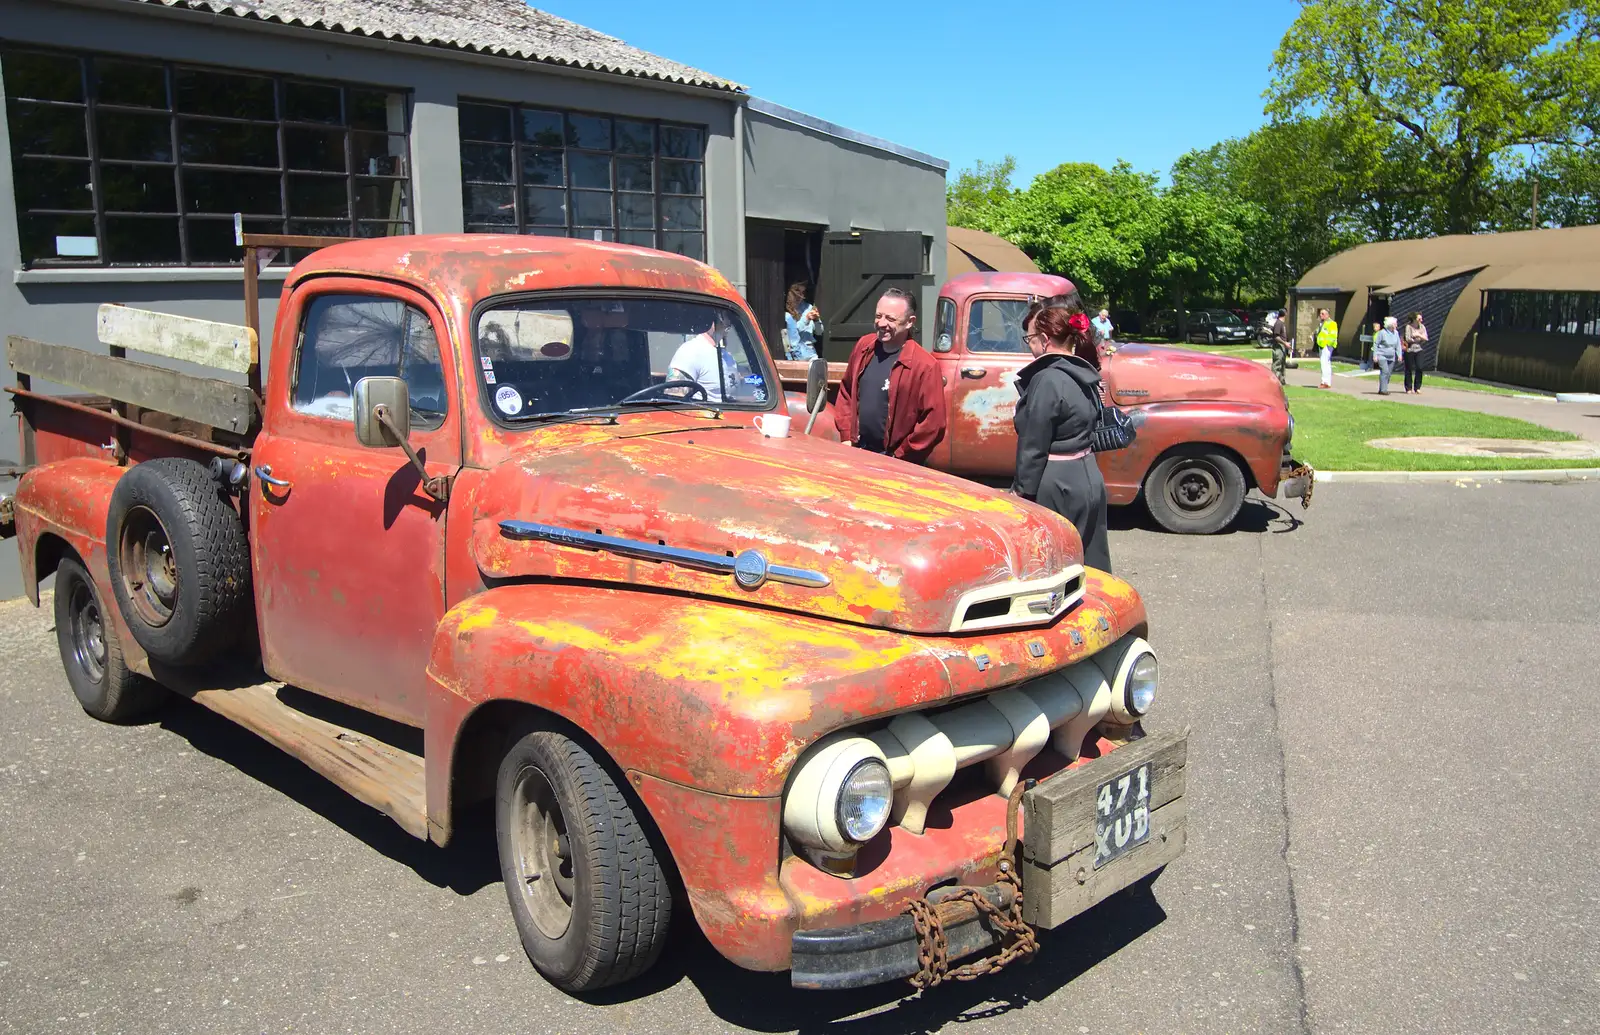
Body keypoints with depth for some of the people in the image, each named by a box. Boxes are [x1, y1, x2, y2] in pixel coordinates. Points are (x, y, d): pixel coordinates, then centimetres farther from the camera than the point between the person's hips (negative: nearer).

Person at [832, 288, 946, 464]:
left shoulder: (925, 365, -16)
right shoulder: (863, 346, 4)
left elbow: (933, 423, -16)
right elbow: (846, 391, 15)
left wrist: (900, 458, -14)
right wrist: (846, 437, 7)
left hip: (894, 462, -5)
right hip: (857, 455, 6)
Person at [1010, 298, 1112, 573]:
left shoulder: (1047, 381, -18)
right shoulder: (1083, 374, 8)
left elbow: (1034, 447, -18)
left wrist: (1022, 491, -12)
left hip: (1057, 488, -9)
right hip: (1089, 479, 9)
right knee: (1089, 565, 16)